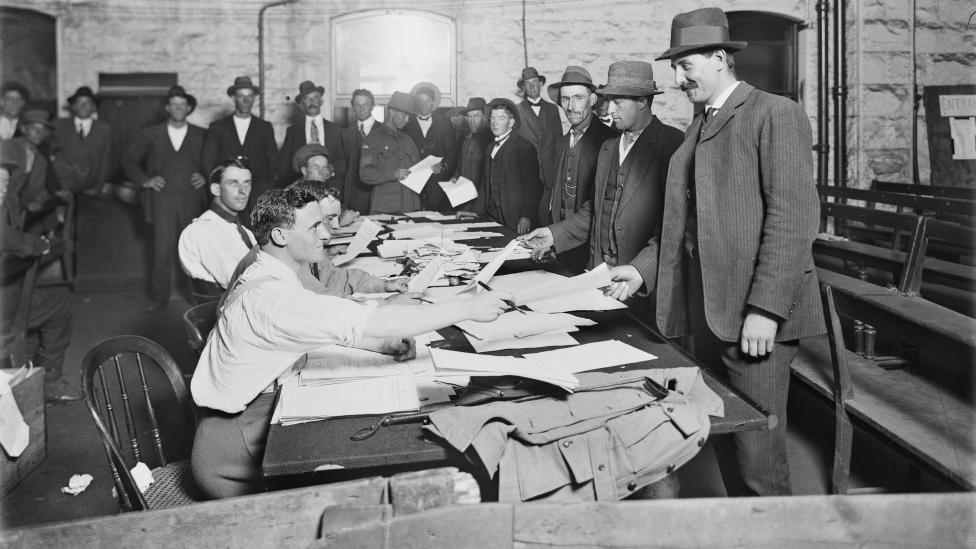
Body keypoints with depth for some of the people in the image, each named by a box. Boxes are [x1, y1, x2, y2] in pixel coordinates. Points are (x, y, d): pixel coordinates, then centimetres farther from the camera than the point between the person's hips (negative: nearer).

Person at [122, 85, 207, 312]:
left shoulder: (201, 135, 11)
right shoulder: (151, 135, 11)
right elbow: (128, 160, 15)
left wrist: (207, 177, 0)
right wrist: (145, 180, 3)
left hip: (192, 198, 0)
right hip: (163, 198, 0)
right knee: (162, 250, -5)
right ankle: (159, 298, 4)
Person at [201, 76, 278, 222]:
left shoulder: (265, 127, 14)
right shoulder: (217, 128, 12)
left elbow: (273, 161, 13)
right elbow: (208, 162, 10)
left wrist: (267, 188, 2)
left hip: (258, 196, 0)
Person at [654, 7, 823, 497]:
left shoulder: (775, 114, -6)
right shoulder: (697, 129, 19)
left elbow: (794, 216, -14)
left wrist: (765, 308, -19)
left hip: (756, 315, -7)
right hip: (707, 311, 8)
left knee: (757, 455, -3)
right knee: (724, 445, 13)